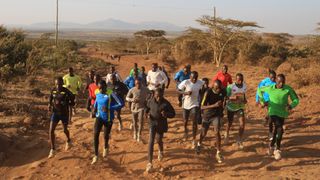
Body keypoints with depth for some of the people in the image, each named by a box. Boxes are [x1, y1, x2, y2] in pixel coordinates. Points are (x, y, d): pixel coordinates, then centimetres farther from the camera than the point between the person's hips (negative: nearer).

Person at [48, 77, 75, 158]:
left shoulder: (67, 92, -20)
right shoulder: (53, 90, -6)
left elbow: (72, 103, -13)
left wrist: (62, 103, -24)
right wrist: (50, 104, -3)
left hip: (64, 114, -3)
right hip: (55, 113, 3)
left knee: (65, 130, 17)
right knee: (51, 131, -9)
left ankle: (68, 140, 51)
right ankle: (52, 149, 4)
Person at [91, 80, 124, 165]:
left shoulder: (111, 94, -20)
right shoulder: (98, 95, -1)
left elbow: (121, 104, -26)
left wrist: (109, 108, -32)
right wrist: (94, 107, 0)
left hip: (108, 119, -3)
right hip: (99, 117, 3)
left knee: (106, 136, 13)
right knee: (95, 134, -14)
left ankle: (106, 147, 50)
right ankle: (96, 155, -2)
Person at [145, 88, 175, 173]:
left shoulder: (166, 103, -15)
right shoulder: (150, 101, -9)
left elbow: (173, 113, -7)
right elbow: (147, 109, 9)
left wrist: (166, 114, -28)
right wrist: (147, 114, -14)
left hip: (161, 125, 0)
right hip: (152, 123, 0)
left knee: (159, 140, 18)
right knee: (151, 142, -12)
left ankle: (161, 151, 56)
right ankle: (149, 163, -10)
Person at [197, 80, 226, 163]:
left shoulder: (223, 91, -14)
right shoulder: (208, 92, -26)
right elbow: (202, 107, -31)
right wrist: (214, 105, -43)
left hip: (217, 115, 1)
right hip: (207, 115, -1)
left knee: (217, 132, -16)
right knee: (203, 133, 14)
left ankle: (218, 153, -7)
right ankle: (199, 144, 47)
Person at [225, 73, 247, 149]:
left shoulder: (244, 86, -8)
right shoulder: (230, 87, -22)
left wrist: (245, 100, -8)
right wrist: (233, 98, -36)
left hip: (240, 107, 2)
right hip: (231, 107, -2)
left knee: (242, 123, -13)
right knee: (230, 123, 15)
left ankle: (239, 141, 1)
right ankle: (227, 134, 49)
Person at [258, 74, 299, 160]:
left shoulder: (288, 89, -11)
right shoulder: (270, 88, -11)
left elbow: (296, 100, -4)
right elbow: (259, 90, 7)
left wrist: (291, 106, -24)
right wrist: (262, 101, -1)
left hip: (282, 113, 3)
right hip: (273, 112, -3)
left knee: (277, 130, 17)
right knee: (280, 129, -20)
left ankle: (272, 146, 41)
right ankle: (277, 149, -6)